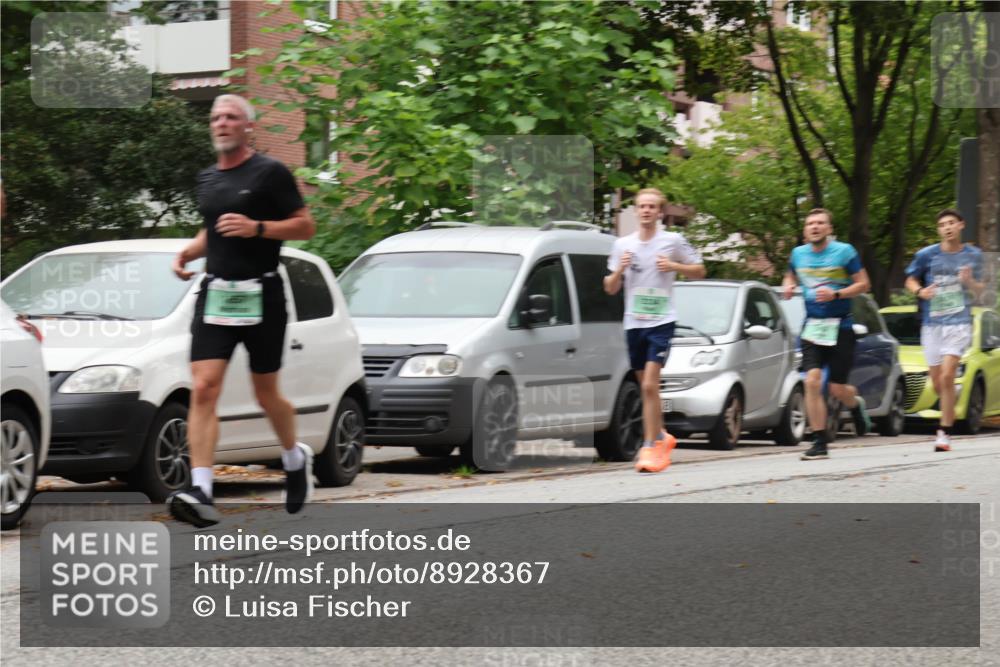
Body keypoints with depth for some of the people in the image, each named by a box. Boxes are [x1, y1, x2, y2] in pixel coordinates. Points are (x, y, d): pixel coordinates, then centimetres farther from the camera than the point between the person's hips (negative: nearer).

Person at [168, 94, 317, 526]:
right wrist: (190, 251, 10)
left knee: (266, 395, 8)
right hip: (214, 293, 4)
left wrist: (256, 227, -18)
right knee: (203, 390, -12)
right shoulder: (207, 179, 14)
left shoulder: (269, 173, -4)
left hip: (260, 296, -4)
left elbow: (306, 226, -5)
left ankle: (296, 457, 38)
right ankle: (200, 493, -21)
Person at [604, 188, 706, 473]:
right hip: (633, 322, 4)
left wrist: (673, 266, -10)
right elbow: (610, 289, 11)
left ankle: (650, 447, -14)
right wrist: (619, 271, -9)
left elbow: (699, 271, 7)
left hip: (661, 321, -4)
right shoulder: (622, 244, 8)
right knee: (646, 388, 12)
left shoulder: (673, 241, -1)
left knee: (650, 385, -16)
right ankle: (662, 437, 30)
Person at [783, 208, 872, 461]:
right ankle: (820, 442, -9)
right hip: (812, 326, 3)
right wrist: (789, 286, 1)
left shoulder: (844, 252, -4)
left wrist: (836, 294, -17)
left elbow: (863, 284, -2)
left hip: (840, 327, -3)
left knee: (837, 389, 0)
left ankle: (856, 404, 39)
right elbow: (790, 276, 25)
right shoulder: (798, 254, 7)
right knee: (812, 381, -14)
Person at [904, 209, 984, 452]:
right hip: (931, 324, 2)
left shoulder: (973, 255, 5)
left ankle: (944, 433, -13)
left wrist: (969, 281, -8)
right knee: (937, 384, 5)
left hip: (959, 322, -2)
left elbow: (978, 292, 15)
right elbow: (910, 280, 13)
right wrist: (920, 291, -9)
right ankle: (949, 417, 33)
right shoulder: (927, 255, 1)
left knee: (947, 377, -18)